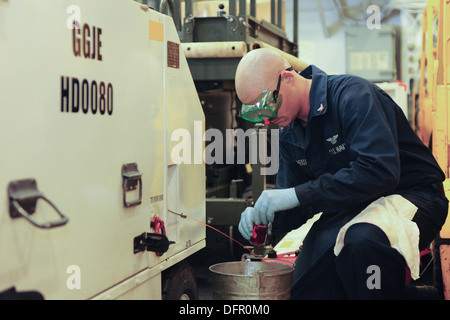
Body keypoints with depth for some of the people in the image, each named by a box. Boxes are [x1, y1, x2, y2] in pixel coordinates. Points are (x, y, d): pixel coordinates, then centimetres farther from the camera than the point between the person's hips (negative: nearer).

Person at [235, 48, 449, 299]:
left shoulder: (353, 95, -19)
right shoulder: (289, 133, 5)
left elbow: (380, 171, -33)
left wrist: (297, 195, -32)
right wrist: (265, 217, -16)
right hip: (348, 209, 7)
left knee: (359, 240, -38)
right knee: (303, 291, -7)